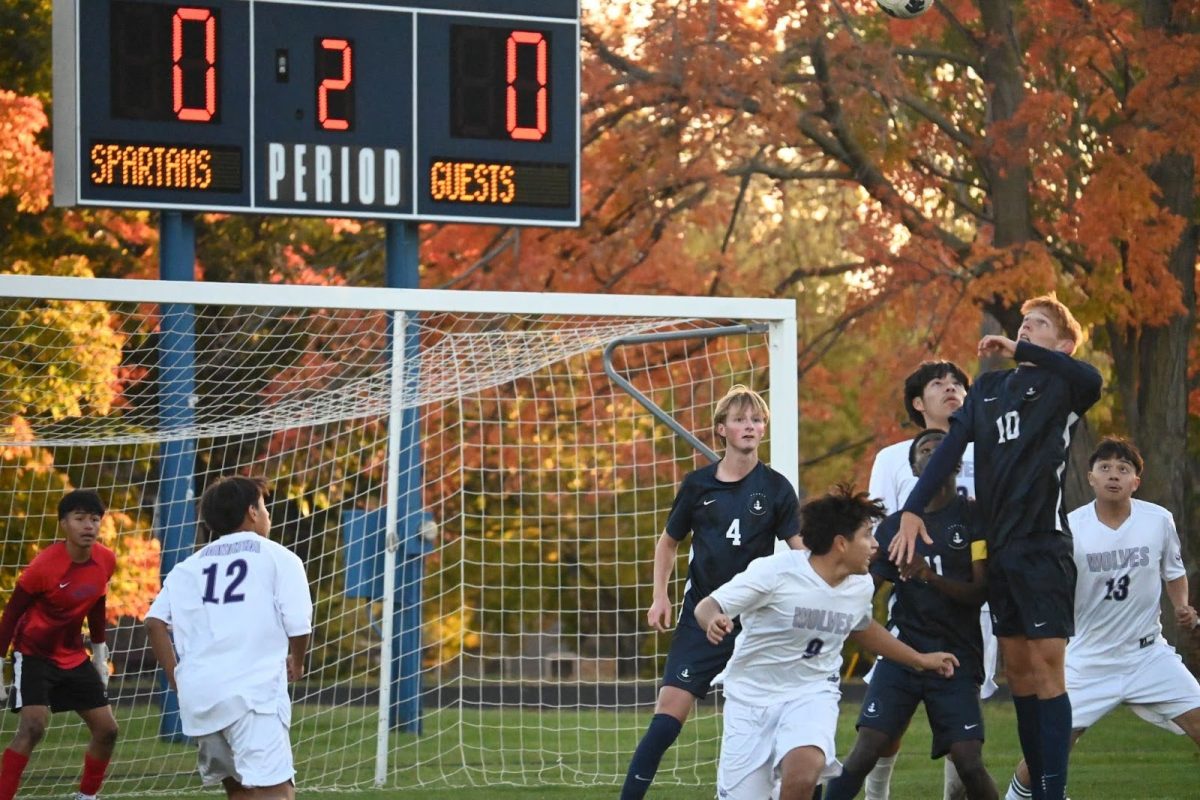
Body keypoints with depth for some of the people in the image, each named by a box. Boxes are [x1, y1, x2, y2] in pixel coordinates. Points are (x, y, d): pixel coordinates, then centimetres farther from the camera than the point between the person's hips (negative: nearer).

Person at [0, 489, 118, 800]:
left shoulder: (106, 561, -6)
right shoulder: (45, 565, -24)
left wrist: (100, 653, 18)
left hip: (74, 657, 6)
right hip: (33, 655, -6)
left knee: (107, 729, 4)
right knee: (33, 727, -24)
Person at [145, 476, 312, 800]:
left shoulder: (190, 566, 17)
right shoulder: (278, 558, 5)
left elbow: (154, 621, 6)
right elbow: (298, 625, -3)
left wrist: (175, 678, 13)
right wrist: (296, 663, 17)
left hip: (197, 694, 6)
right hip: (252, 692, -6)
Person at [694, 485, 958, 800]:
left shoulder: (861, 586, -2)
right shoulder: (775, 572, -21)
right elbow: (707, 606, -19)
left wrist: (919, 659, 26)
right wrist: (713, 621, -43)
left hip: (812, 693, 3)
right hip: (752, 692, -2)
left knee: (804, 771, -29)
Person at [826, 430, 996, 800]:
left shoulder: (974, 517, 0)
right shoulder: (894, 525, 11)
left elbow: (980, 591, -8)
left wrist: (931, 576, -23)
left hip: (957, 656, -2)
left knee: (969, 763, -14)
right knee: (865, 753, -12)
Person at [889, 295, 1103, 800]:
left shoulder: (1061, 386, 1)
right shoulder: (989, 388, 18)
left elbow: (1090, 380, -23)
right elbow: (951, 448, 9)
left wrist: (1019, 351, -18)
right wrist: (912, 509, -2)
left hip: (1044, 543, -6)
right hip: (999, 545, 6)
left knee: (1046, 664, -10)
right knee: (1017, 668, 7)